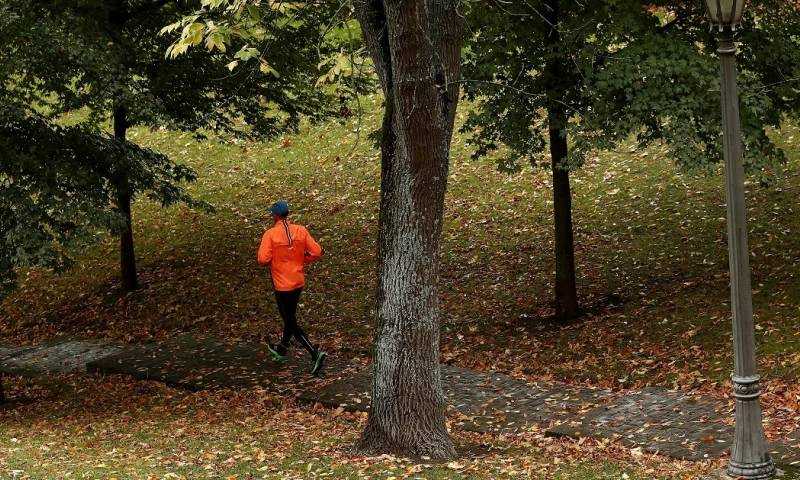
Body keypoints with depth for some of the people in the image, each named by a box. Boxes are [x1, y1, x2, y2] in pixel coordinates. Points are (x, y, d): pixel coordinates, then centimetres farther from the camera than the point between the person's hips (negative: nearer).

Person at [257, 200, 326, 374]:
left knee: (290, 321, 2)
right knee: (290, 315, 25)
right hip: (298, 281, 6)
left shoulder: (270, 234, -17)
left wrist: (273, 260, -1)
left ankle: (315, 354, -12)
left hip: (282, 284, -5)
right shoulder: (300, 231, -5)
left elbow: (263, 259, -23)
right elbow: (316, 251, -6)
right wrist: (300, 260, 9)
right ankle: (282, 349, 44)